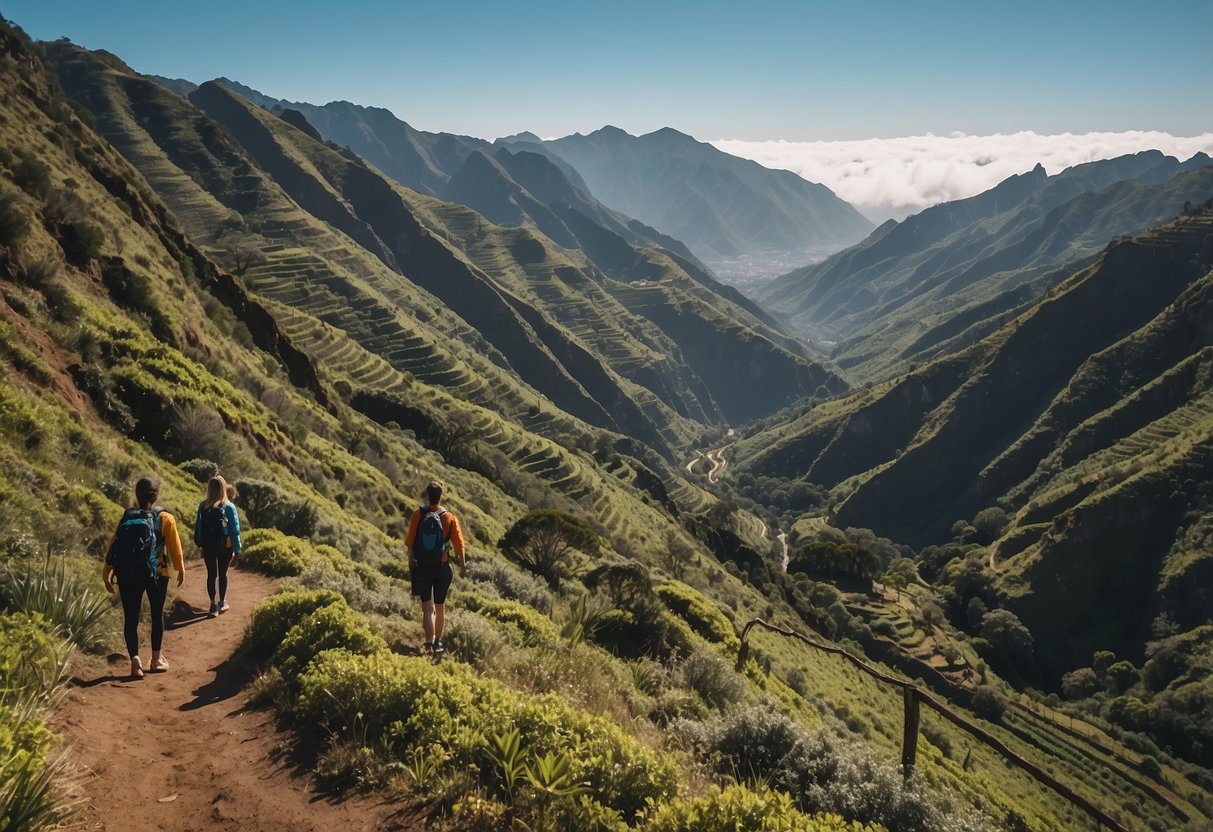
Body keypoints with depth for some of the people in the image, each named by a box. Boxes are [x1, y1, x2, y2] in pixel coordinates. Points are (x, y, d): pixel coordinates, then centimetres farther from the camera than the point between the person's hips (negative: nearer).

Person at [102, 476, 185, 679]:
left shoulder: (127, 517, 1)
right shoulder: (165, 519, -6)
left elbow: (114, 545, 1)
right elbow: (174, 547, -1)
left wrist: (106, 573, 7)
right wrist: (181, 570, 14)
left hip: (128, 575, 1)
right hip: (157, 573, -1)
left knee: (131, 617, 5)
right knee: (157, 614, 15)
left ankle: (135, 659, -9)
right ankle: (156, 659, 22)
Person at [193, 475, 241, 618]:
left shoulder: (202, 506, -6)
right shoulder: (229, 507, -11)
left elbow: (198, 526, -2)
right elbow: (235, 529, -8)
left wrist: (199, 544, 9)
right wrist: (237, 550, -2)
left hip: (208, 547, 1)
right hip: (225, 546, -1)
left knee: (211, 574, 9)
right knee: (222, 573, 15)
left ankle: (213, 605, 9)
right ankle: (222, 602, 27)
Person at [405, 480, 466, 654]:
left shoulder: (417, 515, -6)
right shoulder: (449, 518, -7)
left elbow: (410, 542, -3)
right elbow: (459, 543, -6)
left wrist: (410, 564, 9)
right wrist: (463, 565, 6)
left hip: (422, 568, 0)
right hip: (442, 568, 1)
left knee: (427, 607, 2)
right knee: (440, 606, 14)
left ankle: (429, 643, -10)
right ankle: (438, 643, 23)